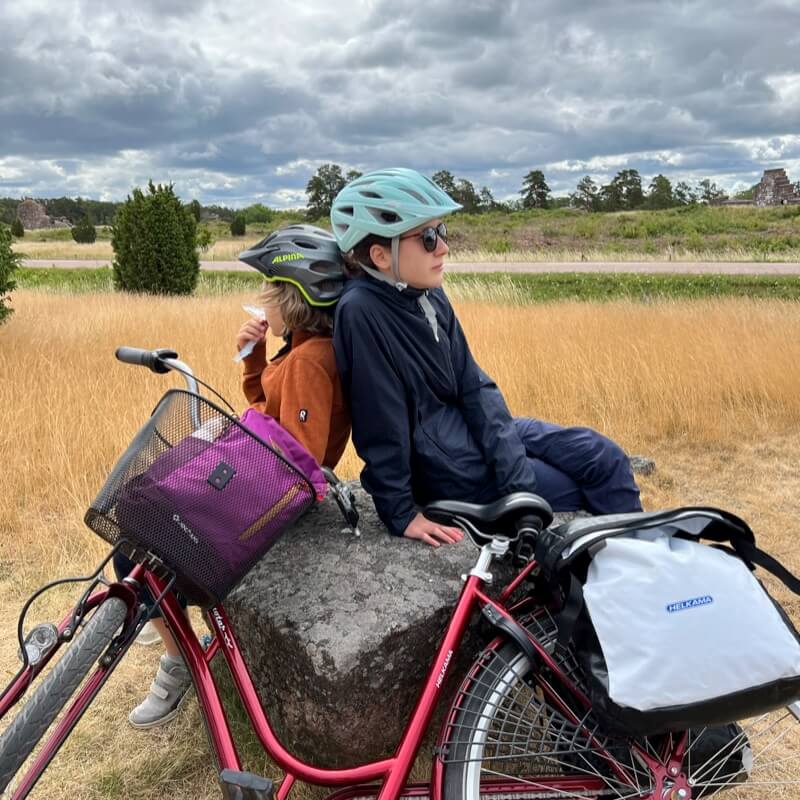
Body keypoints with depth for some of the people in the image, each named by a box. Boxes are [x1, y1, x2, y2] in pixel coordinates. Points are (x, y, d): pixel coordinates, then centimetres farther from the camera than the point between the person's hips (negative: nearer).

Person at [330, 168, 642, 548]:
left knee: (606, 458, 7)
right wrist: (402, 513, -18)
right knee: (593, 491, -2)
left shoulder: (430, 296, -1)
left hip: (475, 429, 7)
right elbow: (380, 423, -22)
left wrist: (518, 475, -9)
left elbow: (474, 386, 0)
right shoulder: (361, 312, -24)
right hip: (443, 461, -7)